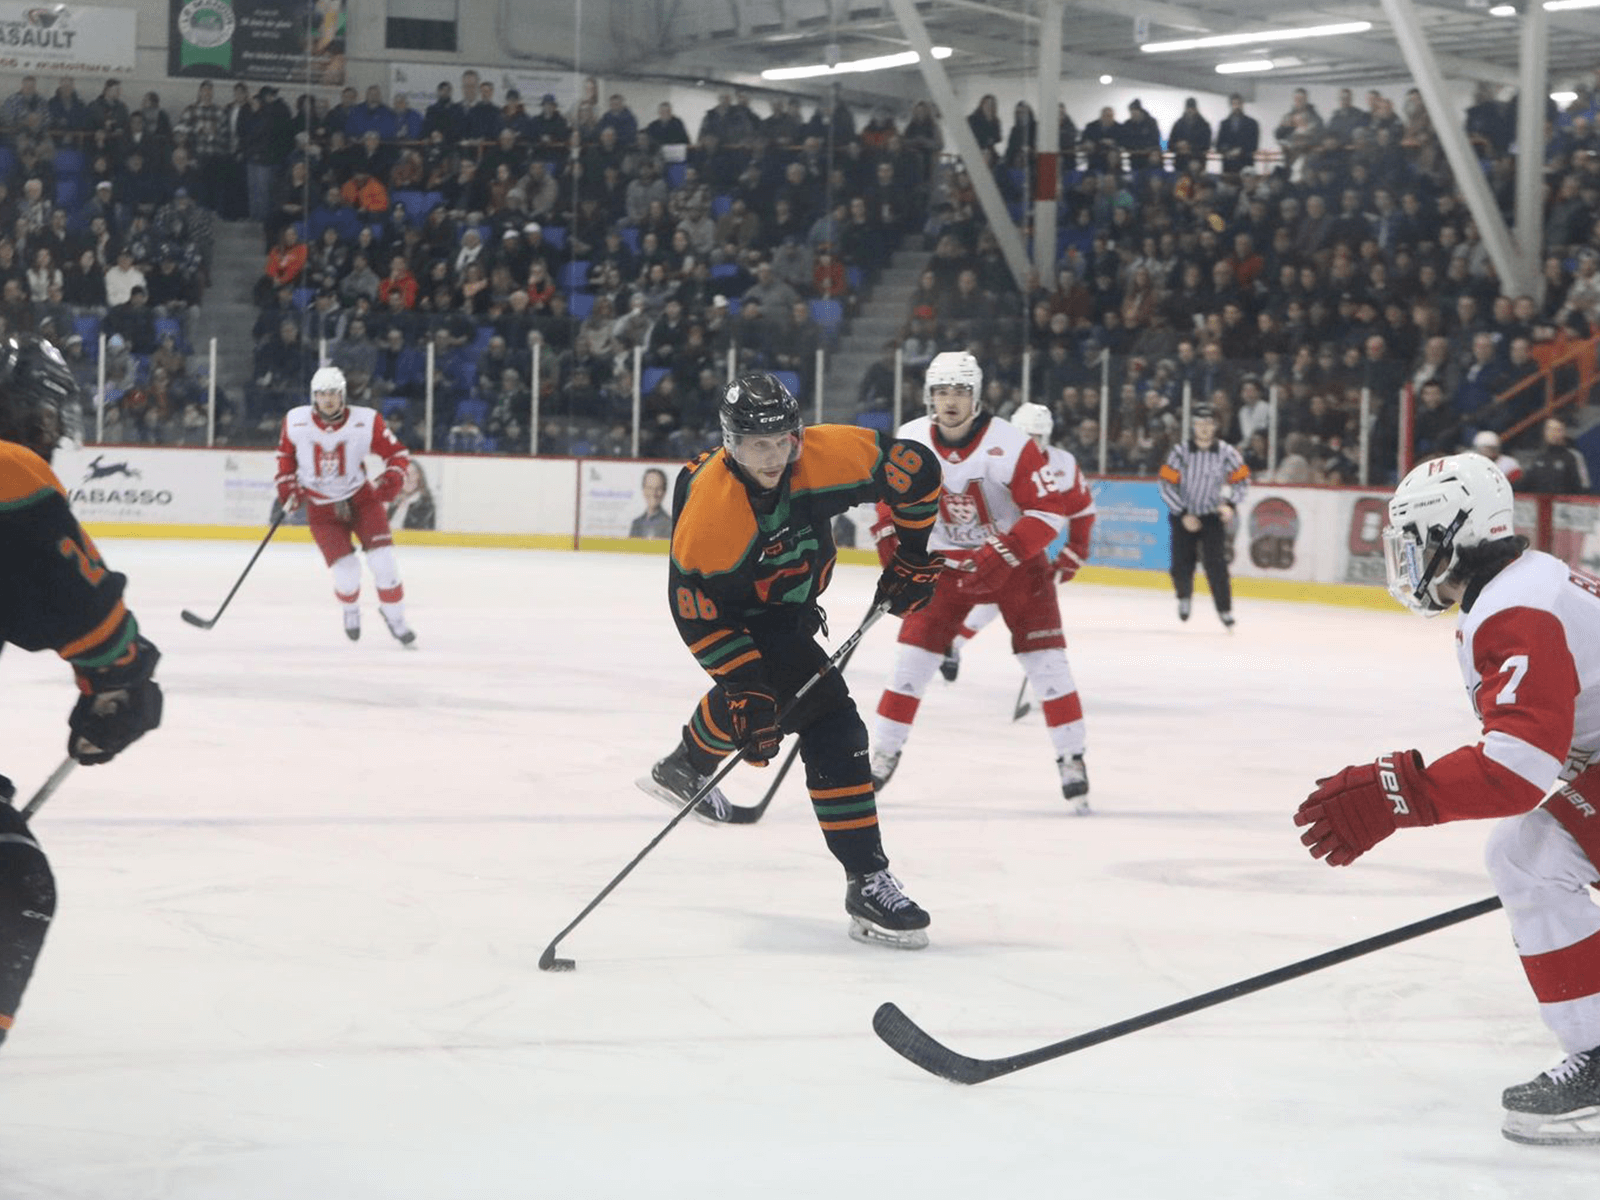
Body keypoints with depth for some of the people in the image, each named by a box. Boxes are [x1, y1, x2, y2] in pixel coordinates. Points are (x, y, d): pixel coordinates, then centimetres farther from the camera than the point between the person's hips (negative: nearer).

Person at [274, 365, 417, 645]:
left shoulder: (366, 421, -17)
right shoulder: (296, 421, -12)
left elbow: (397, 453, -8)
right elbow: (285, 455, 7)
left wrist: (392, 479, -26)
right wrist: (287, 487, -4)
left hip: (360, 498, 0)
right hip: (320, 506, 0)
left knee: (382, 561, -12)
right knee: (346, 572, -12)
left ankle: (394, 616, 12)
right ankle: (351, 609, 23)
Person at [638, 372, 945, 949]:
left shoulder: (827, 455, -27)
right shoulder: (708, 508, -35)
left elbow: (917, 469, -12)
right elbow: (696, 608, -27)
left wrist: (912, 554, -6)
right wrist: (748, 691, -31)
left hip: (793, 601, 7)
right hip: (740, 613, -7)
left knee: (749, 688, 33)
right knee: (831, 726, -19)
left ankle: (683, 769, 64)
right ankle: (867, 886, -17)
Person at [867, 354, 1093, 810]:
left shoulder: (1010, 445, -24)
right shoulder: (909, 442, -11)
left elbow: (1051, 509, -22)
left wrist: (1003, 555, -28)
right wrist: (891, 535, -2)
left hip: (1014, 556, -2)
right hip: (946, 561, 3)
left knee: (1044, 657, -7)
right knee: (913, 656, -3)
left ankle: (1071, 759, 4)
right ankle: (882, 755, 9)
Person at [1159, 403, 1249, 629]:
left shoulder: (1226, 453, -8)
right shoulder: (1180, 452, -11)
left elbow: (1241, 480, 2)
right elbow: (1167, 486, -10)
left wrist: (1230, 504, -13)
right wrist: (1184, 515, -14)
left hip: (1212, 516, 0)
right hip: (1184, 517, 0)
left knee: (1216, 563, -15)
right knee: (1181, 567, -1)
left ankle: (1225, 610, -7)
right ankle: (1185, 596, 32)